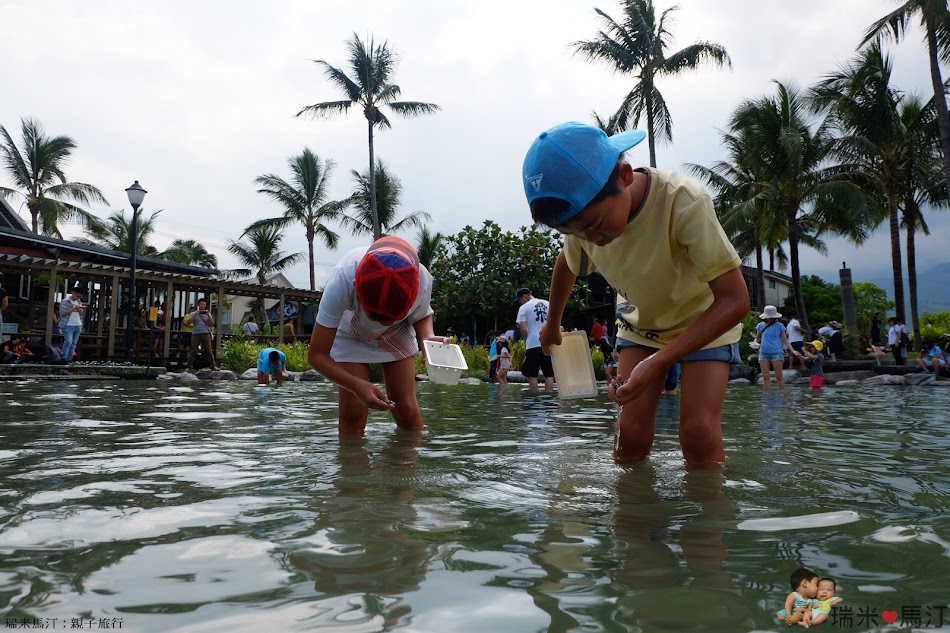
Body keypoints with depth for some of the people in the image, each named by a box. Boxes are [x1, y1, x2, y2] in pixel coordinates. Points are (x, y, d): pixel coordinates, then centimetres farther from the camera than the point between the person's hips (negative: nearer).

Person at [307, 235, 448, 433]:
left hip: (397, 335, 2)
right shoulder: (342, 282, -41)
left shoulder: (422, 281, -35)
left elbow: (422, 317, -8)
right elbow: (316, 354, -32)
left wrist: (428, 337, -31)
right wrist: (357, 385, -46)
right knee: (352, 412, -13)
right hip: (350, 335, -1)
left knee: (406, 408, -7)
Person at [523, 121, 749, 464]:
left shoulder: (685, 203, -36)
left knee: (699, 433, -18)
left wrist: (657, 363, -42)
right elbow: (566, 264, 5)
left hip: (707, 322, -3)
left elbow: (735, 300, -34)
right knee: (630, 431, -11)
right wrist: (552, 325, 19)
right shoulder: (584, 214, -19)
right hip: (640, 324, 4)